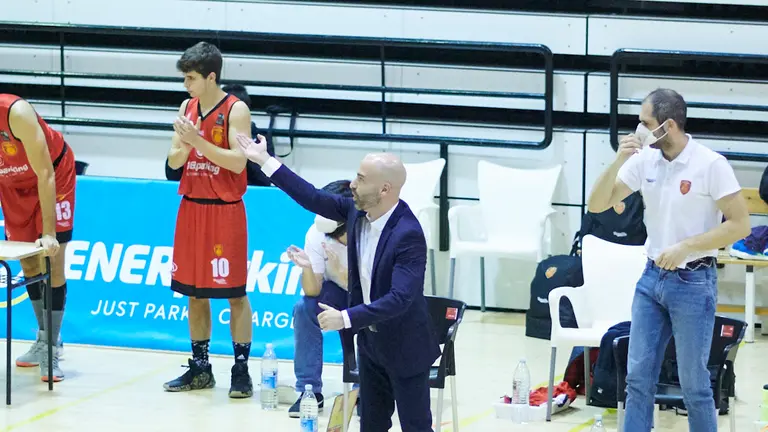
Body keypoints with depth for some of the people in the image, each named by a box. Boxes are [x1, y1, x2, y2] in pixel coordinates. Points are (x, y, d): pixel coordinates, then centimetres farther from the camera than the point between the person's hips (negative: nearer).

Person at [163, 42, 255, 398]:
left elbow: (238, 162, -18)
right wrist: (186, 144, -15)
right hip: (191, 208, 6)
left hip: (225, 210, -6)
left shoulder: (235, 110, -10)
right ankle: (199, 368, 18)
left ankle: (241, 370, 1)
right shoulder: (188, 108, 8)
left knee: (234, 293, -3)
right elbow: (174, 161, 7)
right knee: (194, 292, 10)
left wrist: (199, 141, -23)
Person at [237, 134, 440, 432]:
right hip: (371, 340, 8)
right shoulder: (359, 211, -6)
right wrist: (265, 161, 5)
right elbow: (315, 199, 5)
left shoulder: (408, 235, -29)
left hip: (405, 349, -8)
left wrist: (345, 318, -37)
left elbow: (400, 298, -35)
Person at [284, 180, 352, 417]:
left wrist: (340, 271, -45)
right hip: (337, 293, 3)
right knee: (303, 308, -26)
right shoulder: (317, 234, -20)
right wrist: (307, 267, -39)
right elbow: (313, 292, -19)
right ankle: (310, 391, -17)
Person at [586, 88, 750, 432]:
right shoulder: (644, 159, 0)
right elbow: (596, 206, 2)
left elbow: (740, 225, -14)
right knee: (638, 377, 6)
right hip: (652, 277, 5)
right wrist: (618, 161, -13)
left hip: (693, 282, -5)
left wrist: (686, 246, -21)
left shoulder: (710, 165, -15)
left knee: (693, 383, 1)